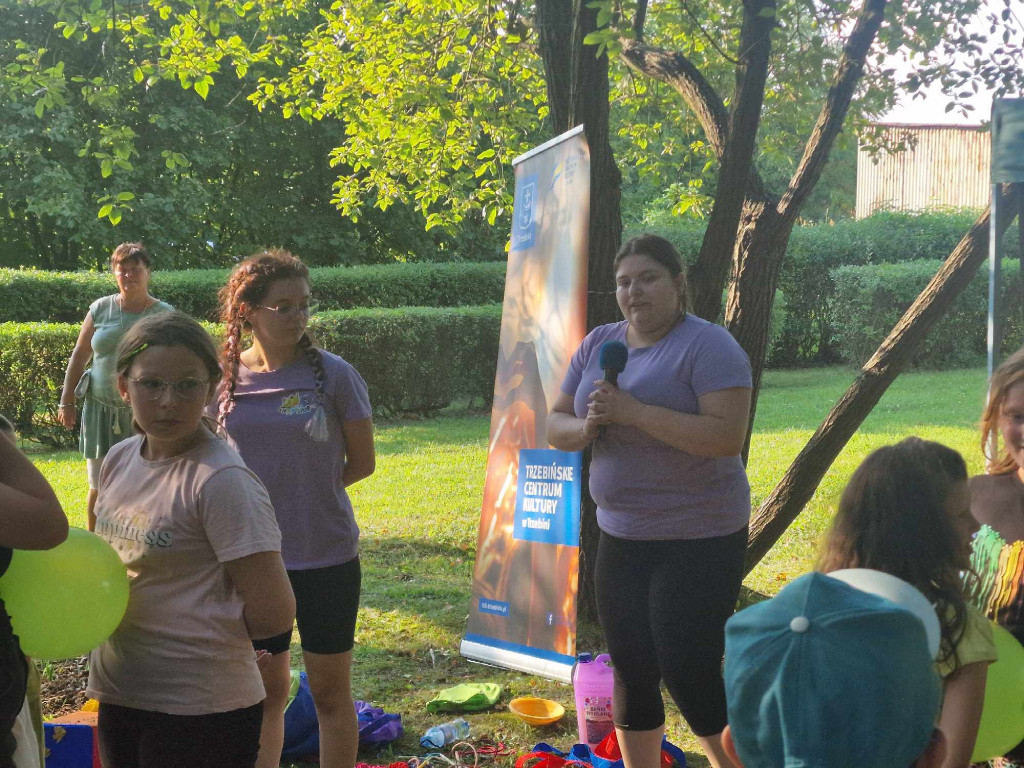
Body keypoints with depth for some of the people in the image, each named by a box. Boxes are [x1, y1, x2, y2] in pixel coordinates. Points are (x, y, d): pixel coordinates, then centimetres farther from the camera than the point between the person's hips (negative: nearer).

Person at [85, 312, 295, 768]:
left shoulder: (222, 482, -19)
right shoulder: (119, 461, 4)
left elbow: (272, 614, -18)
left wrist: (203, 630, -3)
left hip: (200, 712, -7)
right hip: (117, 696, 7)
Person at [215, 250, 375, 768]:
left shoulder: (332, 374, -9)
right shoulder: (224, 376, -3)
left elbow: (361, 464, -2)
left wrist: (306, 491, 2)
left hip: (326, 555, -2)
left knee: (330, 691, 10)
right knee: (265, 690, 15)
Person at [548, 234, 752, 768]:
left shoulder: (708, 346, -14)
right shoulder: (597, 344, 7)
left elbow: (727, 436, -25)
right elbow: (555, 425, 10)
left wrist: (632, 411, -28)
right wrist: (586, 428, -14)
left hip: (699, 540, -7)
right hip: (622, 537, 7)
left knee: (688, 673, -7)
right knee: (631, 670, 13)